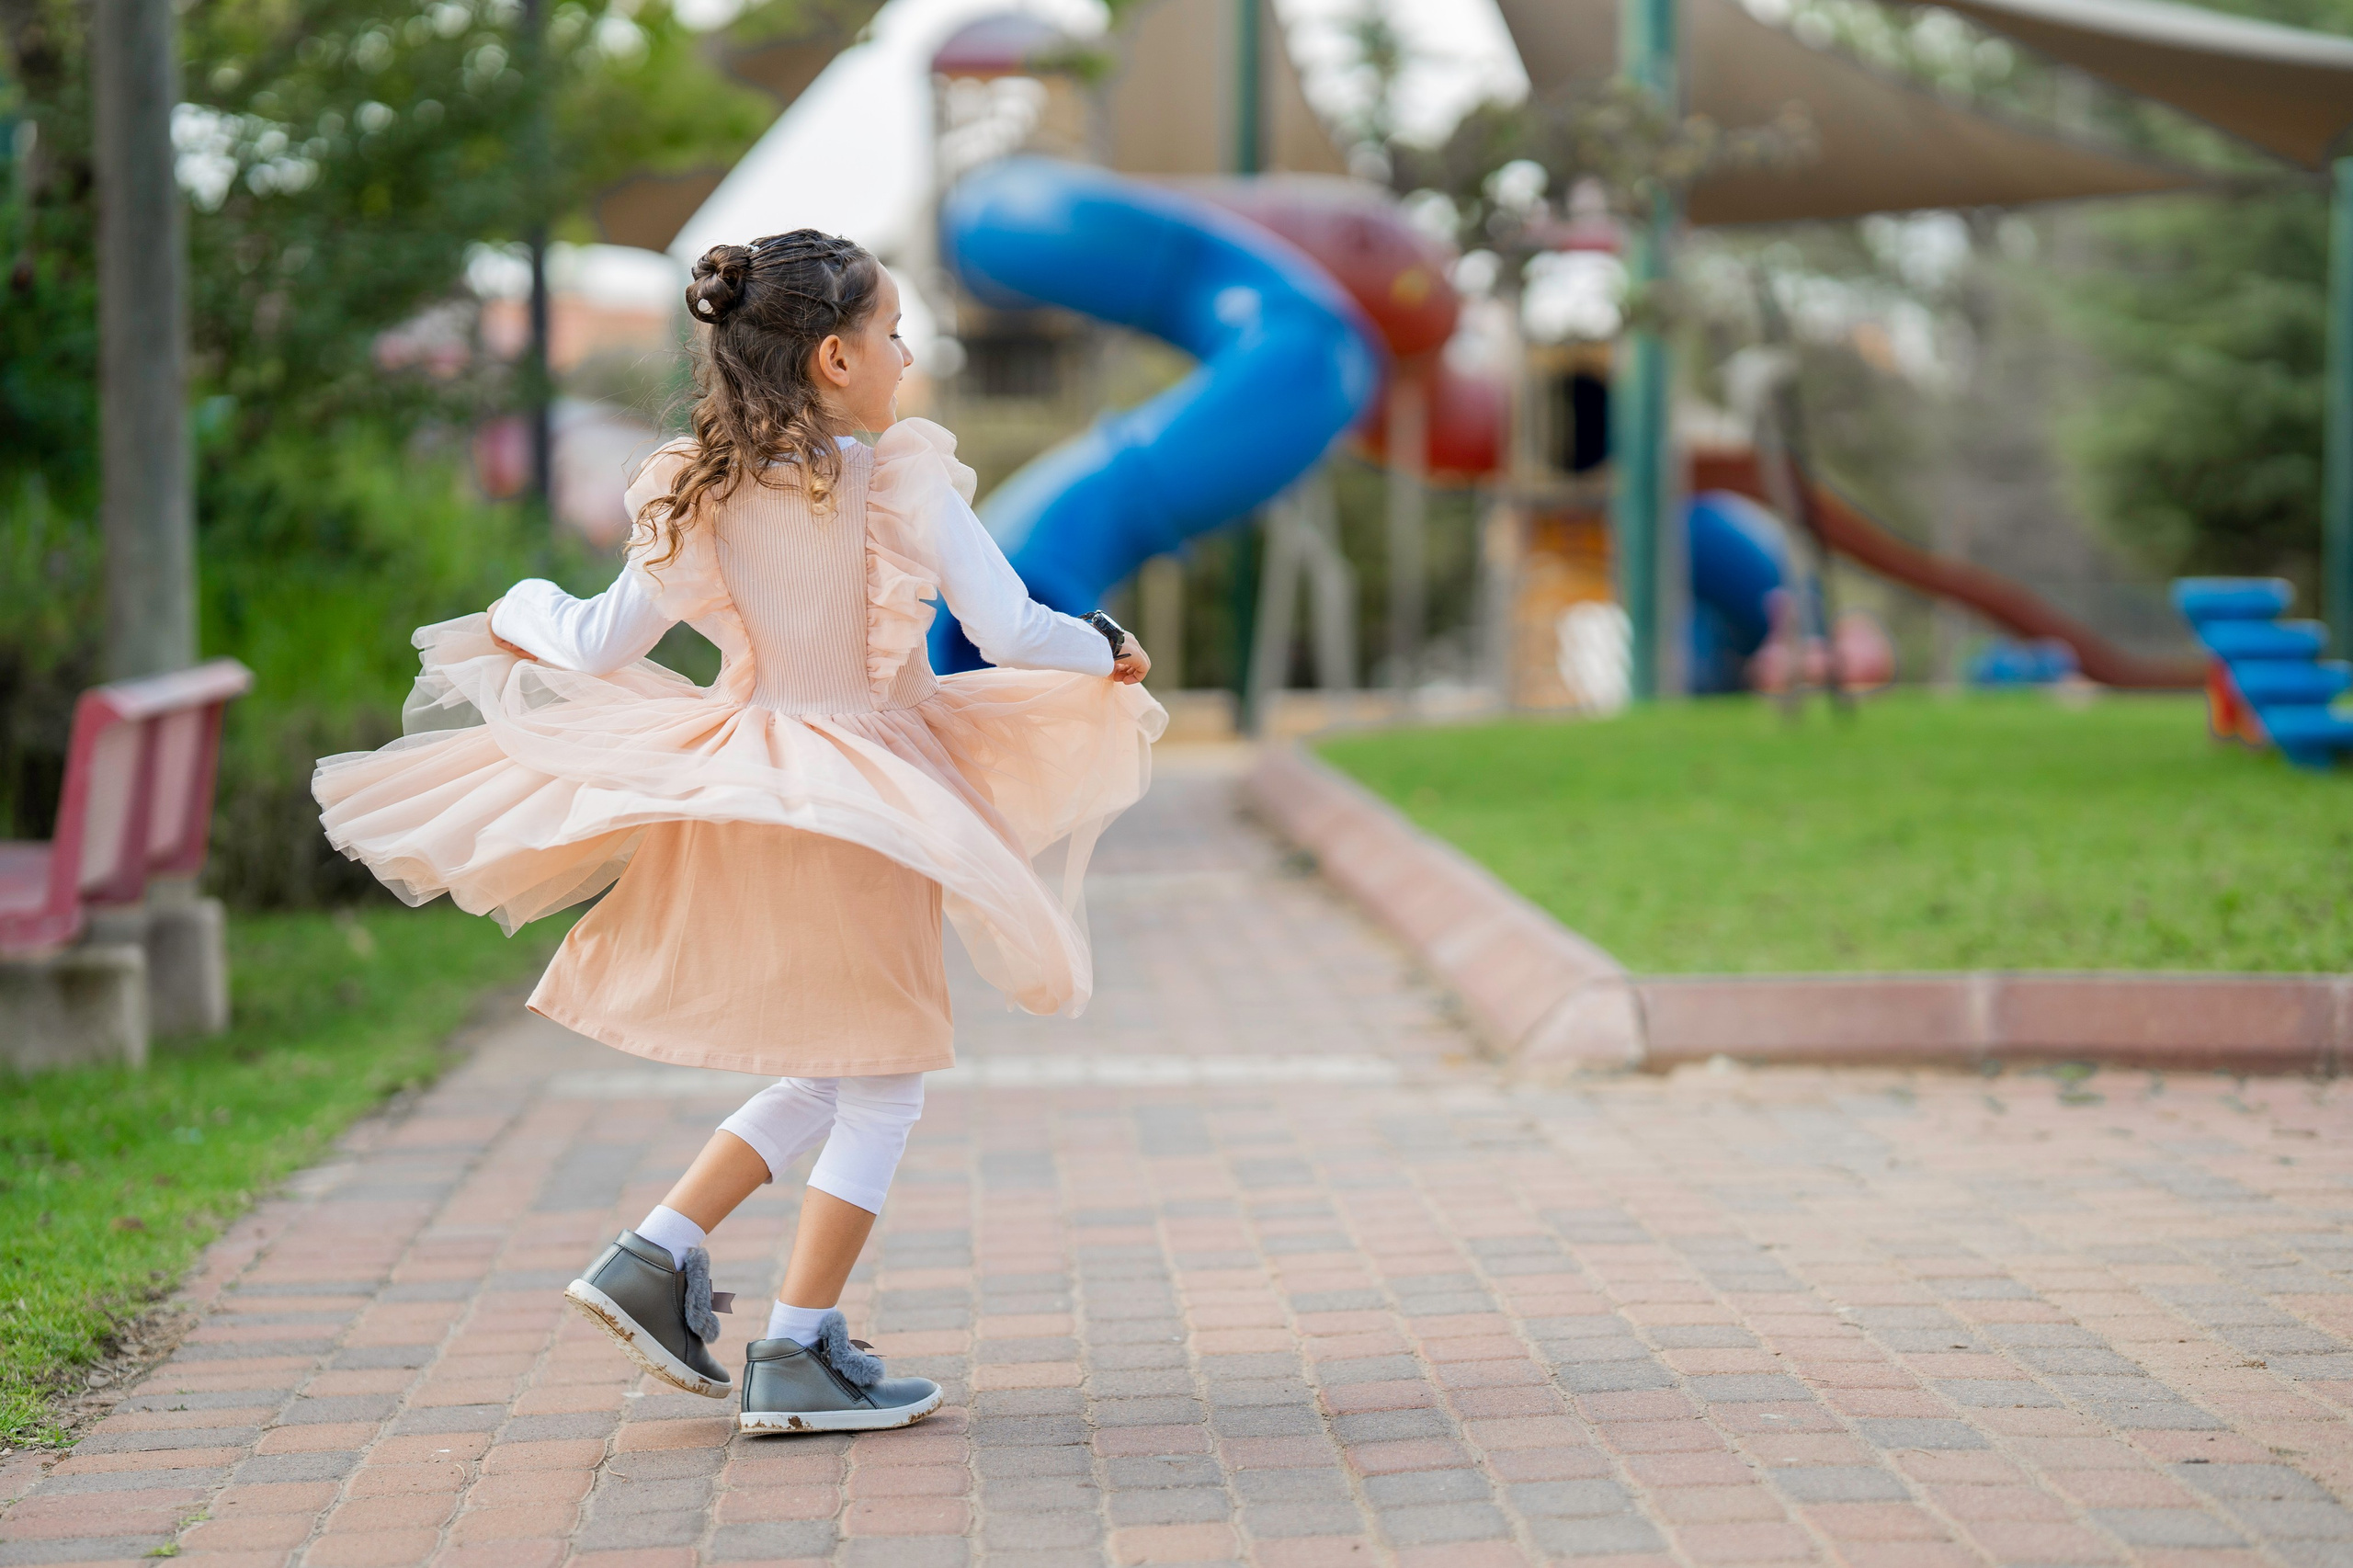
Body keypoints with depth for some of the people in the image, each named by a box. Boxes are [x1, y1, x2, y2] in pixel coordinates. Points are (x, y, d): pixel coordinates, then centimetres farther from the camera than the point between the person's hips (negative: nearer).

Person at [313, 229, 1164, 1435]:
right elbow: (1012, 631, -15)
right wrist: (1107, 650, 5)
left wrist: (523, 615, 23)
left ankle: (654, 1257, 12)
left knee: (829, 1078, 22)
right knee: (881, 1080, 7)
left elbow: (605, 640, 3)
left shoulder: (705, 498, -1)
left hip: (746, 807, 6)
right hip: (867, 809, -6)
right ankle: (799, 1355, 5)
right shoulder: (905, 486, -14)